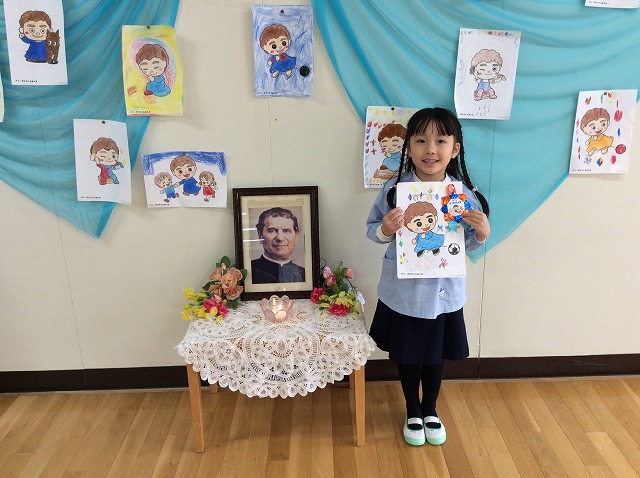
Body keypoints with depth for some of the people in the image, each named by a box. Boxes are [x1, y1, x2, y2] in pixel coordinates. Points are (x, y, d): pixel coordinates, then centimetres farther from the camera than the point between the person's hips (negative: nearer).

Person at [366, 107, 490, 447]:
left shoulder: (464, 194, -10)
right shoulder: (394, 189, -14)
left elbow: (467, 243, 1)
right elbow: (372, 229, -3)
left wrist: (482, 233, -20)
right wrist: (385, 230, -25)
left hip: (445, 291, 1)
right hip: (403, 291, -1)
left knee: (436, 355, 20)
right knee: (407, 355, 17)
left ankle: (430, 410, 47)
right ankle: (413, 412, 43)